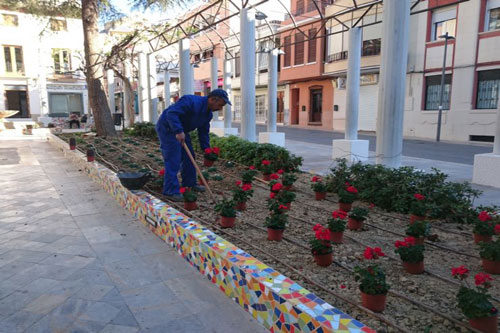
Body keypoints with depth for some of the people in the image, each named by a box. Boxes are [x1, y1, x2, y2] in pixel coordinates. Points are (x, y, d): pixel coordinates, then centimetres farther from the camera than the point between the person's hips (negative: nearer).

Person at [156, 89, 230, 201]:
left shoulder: (208, 114, 1)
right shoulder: (191, 101, -28)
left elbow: (203, 132, 9)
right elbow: (171, 113, -35)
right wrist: (178, 131, -42)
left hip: (181, 130, 9)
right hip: (167, 128, -9)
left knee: (189, 157, 12)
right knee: (173, 159, -13)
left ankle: (189, 184, 27)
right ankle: (171, 191, -9)